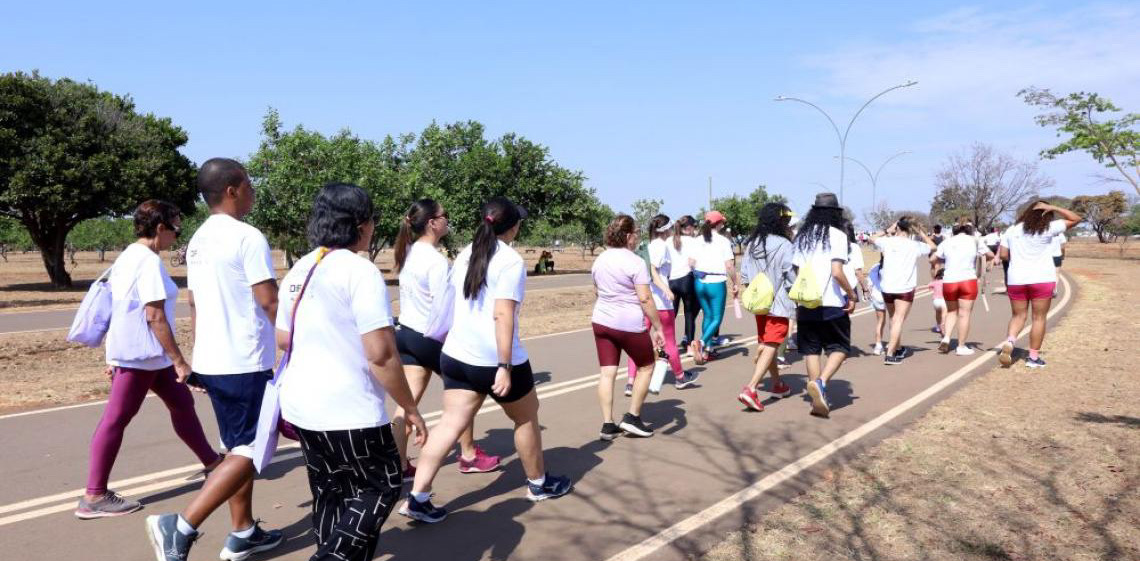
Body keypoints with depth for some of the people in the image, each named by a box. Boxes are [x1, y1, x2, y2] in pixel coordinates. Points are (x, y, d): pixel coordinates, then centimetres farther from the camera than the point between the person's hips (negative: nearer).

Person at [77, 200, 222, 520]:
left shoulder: (126, 257, 11)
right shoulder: (149, 261, -17)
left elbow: (119, 310, 15)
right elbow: (155, 317, -22)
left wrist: (113, 355, 20)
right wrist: (179, 360, -17)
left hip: (128, 350, 10)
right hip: (140, 354, -10)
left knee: (181, 403, 17)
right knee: (116, 419, -3)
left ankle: (211, 462, 28)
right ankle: (94, 497, 5)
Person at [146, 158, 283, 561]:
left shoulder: (198, 241, 11)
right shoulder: (248, 238, -15)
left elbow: (194, 304, 16)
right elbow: (269, 302, -16)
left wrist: (199, 357, 23)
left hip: (212, 361, 9)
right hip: (246, 363, -9)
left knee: (238, 447, 16)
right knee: (249, 450, -2)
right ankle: (181, 527, -8)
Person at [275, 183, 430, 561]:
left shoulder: (299, 270, 7)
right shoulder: (360, 271, -17)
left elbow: (282, 339, 17)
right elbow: (381, 354, -22)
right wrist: (409, 408, -12)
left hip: (300, 404, 8)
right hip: (348, 411, -8)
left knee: (330, 492, 20)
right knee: (380, 488, 8)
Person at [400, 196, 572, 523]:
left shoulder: (465, 255, 11)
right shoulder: (510, 260, -13)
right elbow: (502, 315, -21)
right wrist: (505, 367, -22)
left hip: (456, 355, 6)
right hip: (495, 359, -6)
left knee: (451, 423, 5)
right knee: (526, 418, 15)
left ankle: (417, 497, -2)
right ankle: (539, 484, 31)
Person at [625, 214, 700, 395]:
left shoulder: (648, 246, 11)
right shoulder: (662, 245, -10)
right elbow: (653, 271, -20)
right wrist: (666, 289, -28)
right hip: (661, 301, -6)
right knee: (669, 341, 11)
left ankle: (631, 382, -6)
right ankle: (680, 377, 29)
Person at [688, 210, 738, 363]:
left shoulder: (697, 240, 3)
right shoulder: (723, 241, -7)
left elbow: (691, 263, -3)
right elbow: (729, 266, -11)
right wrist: (734, 284, -1)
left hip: (699, 282, 5)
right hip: (716, 283, -5)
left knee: (707, 316, 18)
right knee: (717, 318, 5)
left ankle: (708, 350, 19)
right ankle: (702, 342, -18)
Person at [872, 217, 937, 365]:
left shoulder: (888, 241, 1)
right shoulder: (915, 246, -2)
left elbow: (873, 239, 20)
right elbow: (933, 247, 17)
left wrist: (888, 231, 22)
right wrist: (921, 232, 20)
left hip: (887, 287, 3)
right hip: (905, 288, -3)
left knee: (893, 319, 20)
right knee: (898, 321, -6)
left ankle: (898, 348, 35)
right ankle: (890, 354, -16)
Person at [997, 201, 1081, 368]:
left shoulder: (1012, 230, 6)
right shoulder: (1048, 228, -3)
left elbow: (1003, 255, 4)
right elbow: (1076, 218, 5)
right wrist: (1052, 208, 2)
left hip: (1016, 279, 3)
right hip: (1042, 279, -3)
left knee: (1018, 315, 14)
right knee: (1039, 318, 7)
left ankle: (1009, 341, -12)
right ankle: (1033, 357, 9)